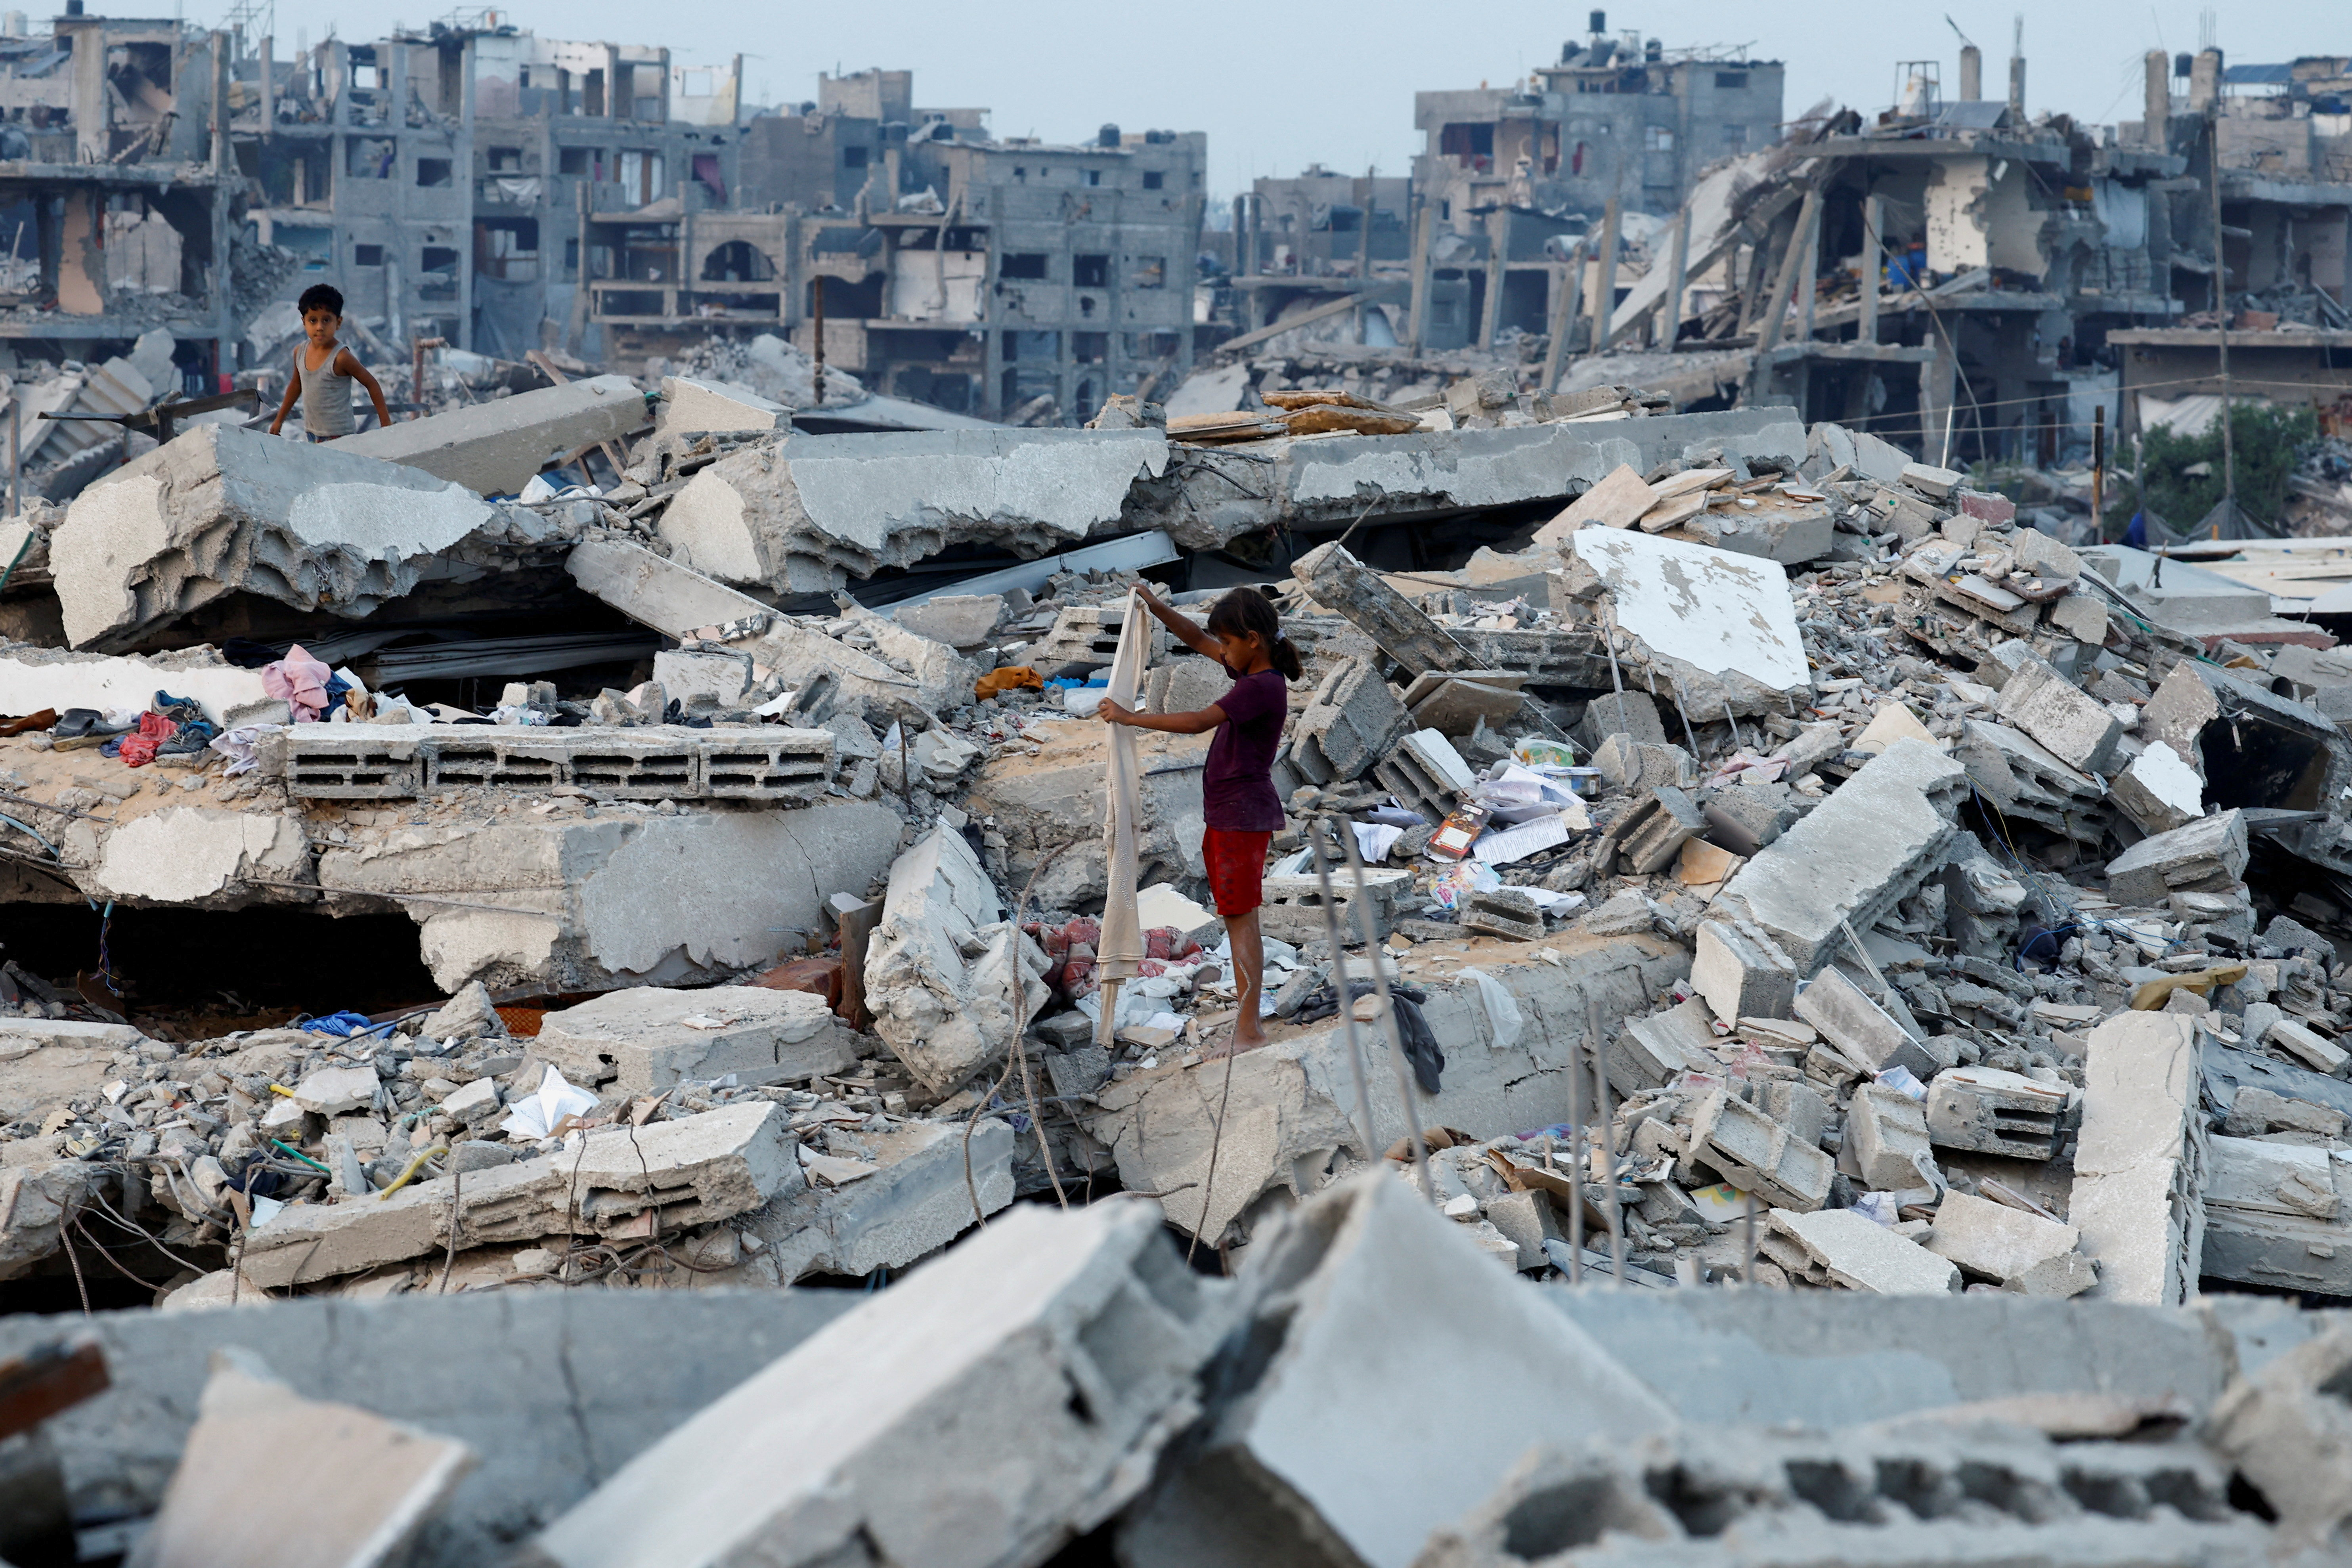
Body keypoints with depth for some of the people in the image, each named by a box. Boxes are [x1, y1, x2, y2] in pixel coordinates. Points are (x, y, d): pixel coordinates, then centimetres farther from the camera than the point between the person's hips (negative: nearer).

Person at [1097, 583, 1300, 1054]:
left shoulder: (1262, 687, -20)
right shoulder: (1253, 671, 8)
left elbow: (1197, 722, -27)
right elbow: (1197, 640, 20)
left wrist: (1130, 717, -21)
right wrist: (1157, 608, 8)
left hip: (1243, 815, -10)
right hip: (1228, 815, 10)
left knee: (1241, 918, -8)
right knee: (1237, 918, 14)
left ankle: (1249, 1028, -7)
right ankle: (1248, 1017, 20)